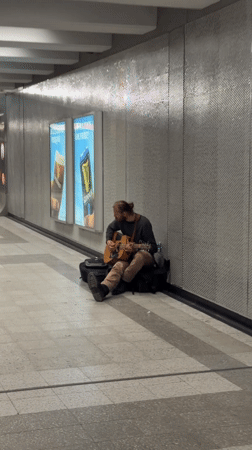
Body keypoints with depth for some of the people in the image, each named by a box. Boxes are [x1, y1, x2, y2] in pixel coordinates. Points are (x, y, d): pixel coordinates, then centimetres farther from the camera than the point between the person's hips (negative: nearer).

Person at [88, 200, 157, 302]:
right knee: (119, 265, -32)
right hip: (128, 255, 4)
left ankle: (123, 284, -29)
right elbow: (110, 228, 26)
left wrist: (135, 249, -32)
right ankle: (103, 289, -62)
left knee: (139, 256, -41)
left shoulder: (144, 223, -17)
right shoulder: (121, 221, 2)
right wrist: (108, 241, 5)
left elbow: (153, 247, -16)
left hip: (146, 256, -4)